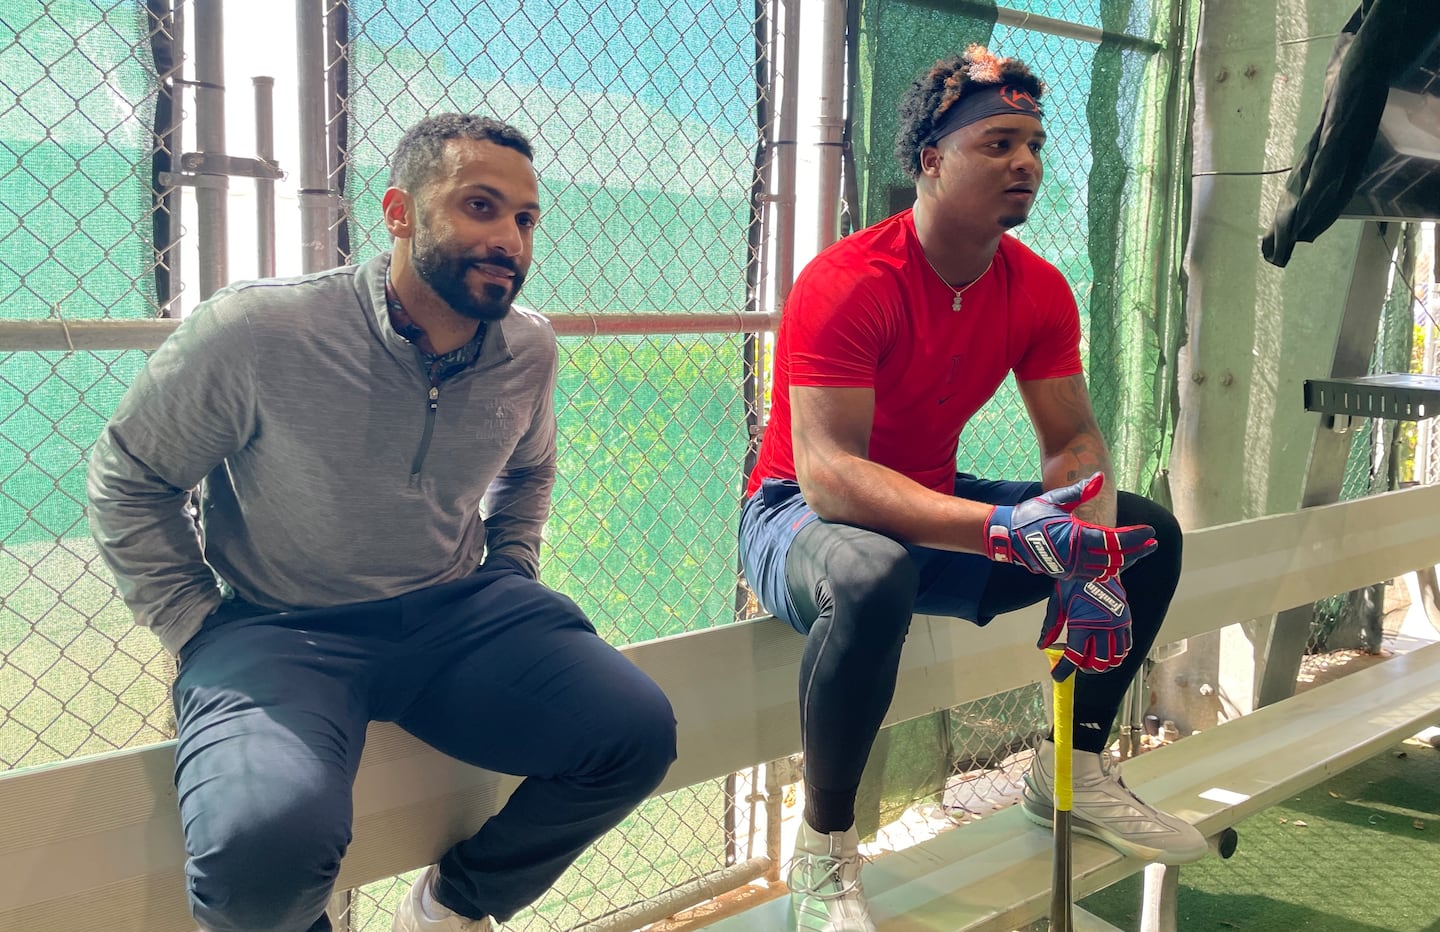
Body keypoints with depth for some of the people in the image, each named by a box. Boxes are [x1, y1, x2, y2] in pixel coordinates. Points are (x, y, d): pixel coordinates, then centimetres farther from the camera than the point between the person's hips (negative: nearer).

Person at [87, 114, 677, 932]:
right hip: (279, 630, -4)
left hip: (458, 615, 5)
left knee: (640, 734, -13)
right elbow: (128, 478, -2)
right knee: (269, 840, -34)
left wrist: (513, 573, 11)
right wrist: (196, 627, -6)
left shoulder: (530, 350, 1)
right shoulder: (258, 331, -14)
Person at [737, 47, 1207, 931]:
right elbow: (828, 475, -33)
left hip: (939, 504, 7)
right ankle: (825, 857, -20)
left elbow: (1075, 443, -1)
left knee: (1150, 530, 0)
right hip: (800, 515, -7)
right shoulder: (848, 285, -25)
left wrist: (1090, 563, -22)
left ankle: (1073, 770, 16)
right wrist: (1004, 529, -43)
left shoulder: (1038, 289, -3)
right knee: (873, 577, -42)